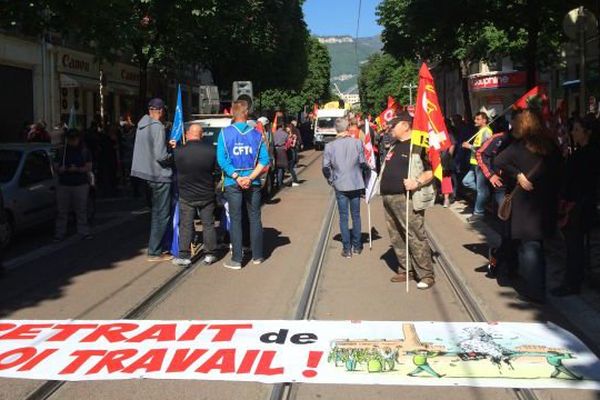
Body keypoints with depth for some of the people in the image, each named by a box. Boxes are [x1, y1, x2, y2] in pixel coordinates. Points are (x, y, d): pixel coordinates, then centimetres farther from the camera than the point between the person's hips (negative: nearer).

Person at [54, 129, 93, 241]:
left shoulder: (84, 151, 5)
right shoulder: (62, 151, 9)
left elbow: (89, 167, -1)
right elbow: (56, 166, 12)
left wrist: (77, 169, -17)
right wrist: (59, 169, -11)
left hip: (81, 185, -1)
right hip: (63, 185, 1)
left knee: (81, 210, 0)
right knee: (62, 211, 2)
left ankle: (84, 232, 8)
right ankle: (59, 233, 9)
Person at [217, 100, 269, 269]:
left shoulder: (225, 133, -5)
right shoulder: (256, 134, 0)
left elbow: (222, 160, -12)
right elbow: (264, 159, -7)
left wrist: (236, 177, -13)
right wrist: (250, 177, -12)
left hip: (232, 183, -1)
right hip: (253, 182, 1)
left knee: (235, 220, 4)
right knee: (255, 218, 12)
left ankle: (236, 259, 6)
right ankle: (257, 256, 20)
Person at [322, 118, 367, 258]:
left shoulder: (329, 146, -7)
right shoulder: (357, 143, -9)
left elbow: (326, 167, -6)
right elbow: (363, 163, -7)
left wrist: (331, 180, 11)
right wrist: (366, 169, 13)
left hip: (340, 185, 0)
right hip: (356, 184, 1)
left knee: (344, 217, 7)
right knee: (356, 215, 14)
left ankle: (347, 249, 8)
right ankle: (357, 246, 22)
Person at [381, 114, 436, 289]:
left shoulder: (419, 146, -9)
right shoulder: (395, 145, 18)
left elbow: (432, 170, -14)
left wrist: (417, 182, -27)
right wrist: (382, 185, 20)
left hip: (406, 199, -9)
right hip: (389, 198, 9)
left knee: (416, 237, -8)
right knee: (396, 238, 14)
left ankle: (426, 275, -1)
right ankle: (405, 270, 25)